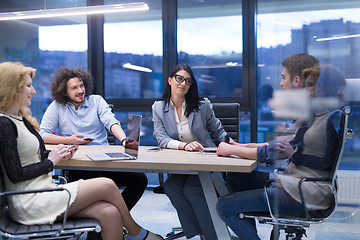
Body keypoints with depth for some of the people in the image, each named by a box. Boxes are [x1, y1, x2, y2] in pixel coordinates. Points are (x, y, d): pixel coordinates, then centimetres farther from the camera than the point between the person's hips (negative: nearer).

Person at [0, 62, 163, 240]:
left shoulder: (21, 119, 16)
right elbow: (15, 174, -18)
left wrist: (57, 154, 4)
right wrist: (51, 161, -8)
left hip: (43, 190, 9)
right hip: (29, 203, -9)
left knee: (110, 213, -11)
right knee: (107, 185, -11)